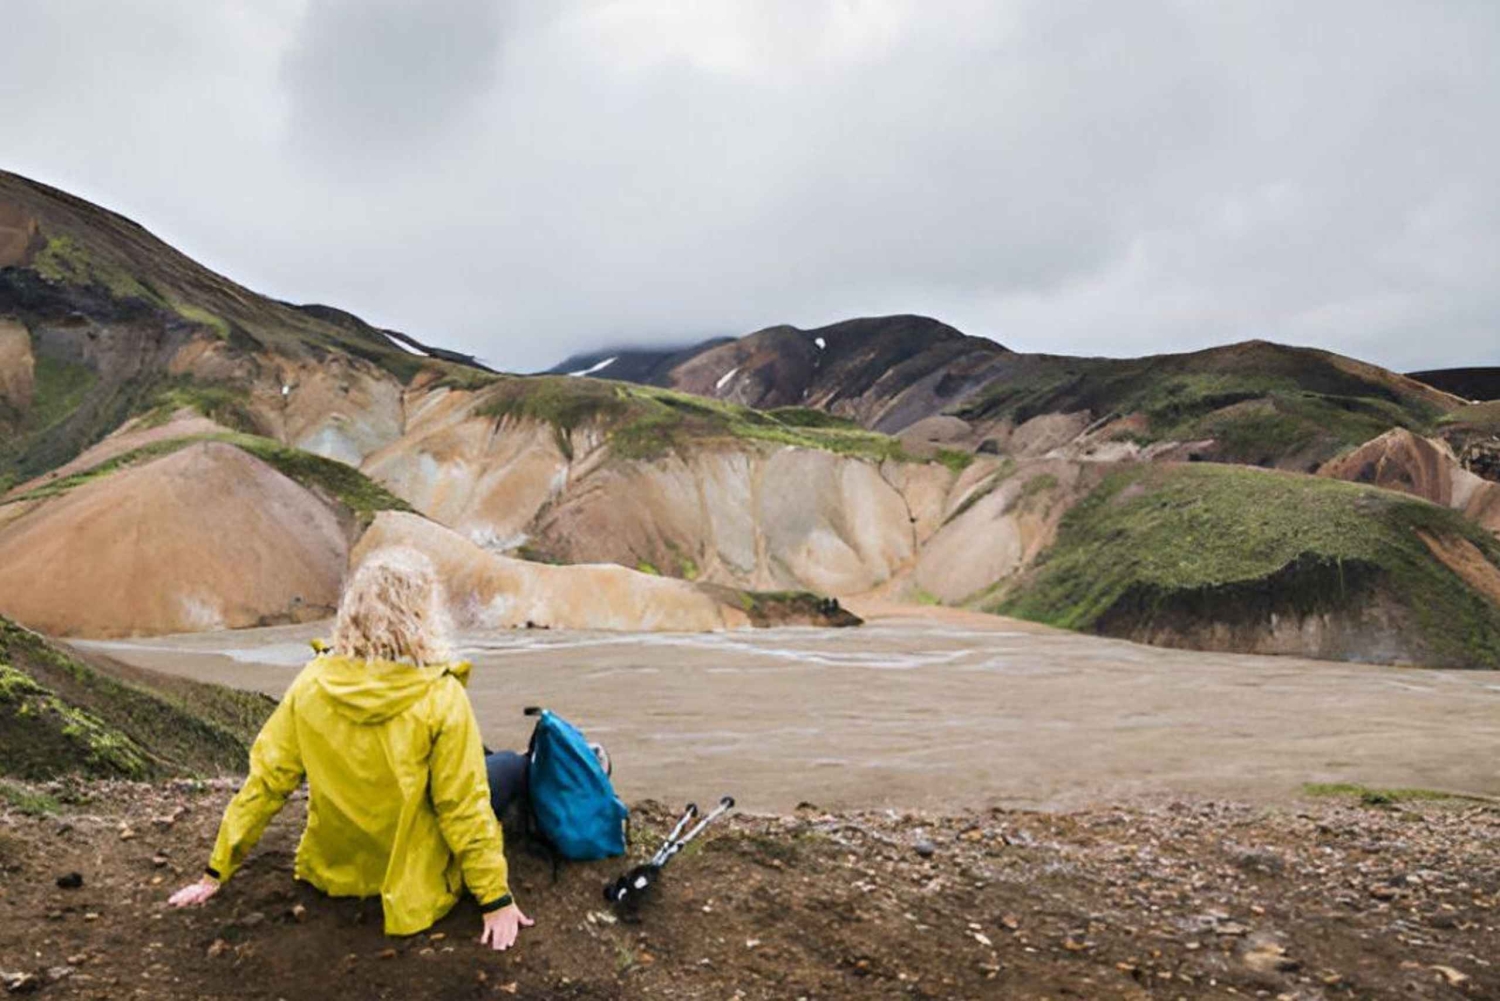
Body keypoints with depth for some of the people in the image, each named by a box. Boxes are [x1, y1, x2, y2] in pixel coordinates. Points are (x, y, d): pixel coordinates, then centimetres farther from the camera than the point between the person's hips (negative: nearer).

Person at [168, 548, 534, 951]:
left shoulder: (312, 683, -15)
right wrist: (496, 898, -12)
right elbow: (463, 808, -22)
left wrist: (217, 872, 3)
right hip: (412, 877, -4)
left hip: (336, 868, 5)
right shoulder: (440, 698, -26)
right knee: (510, 766, 16)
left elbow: (265, 781, -8)